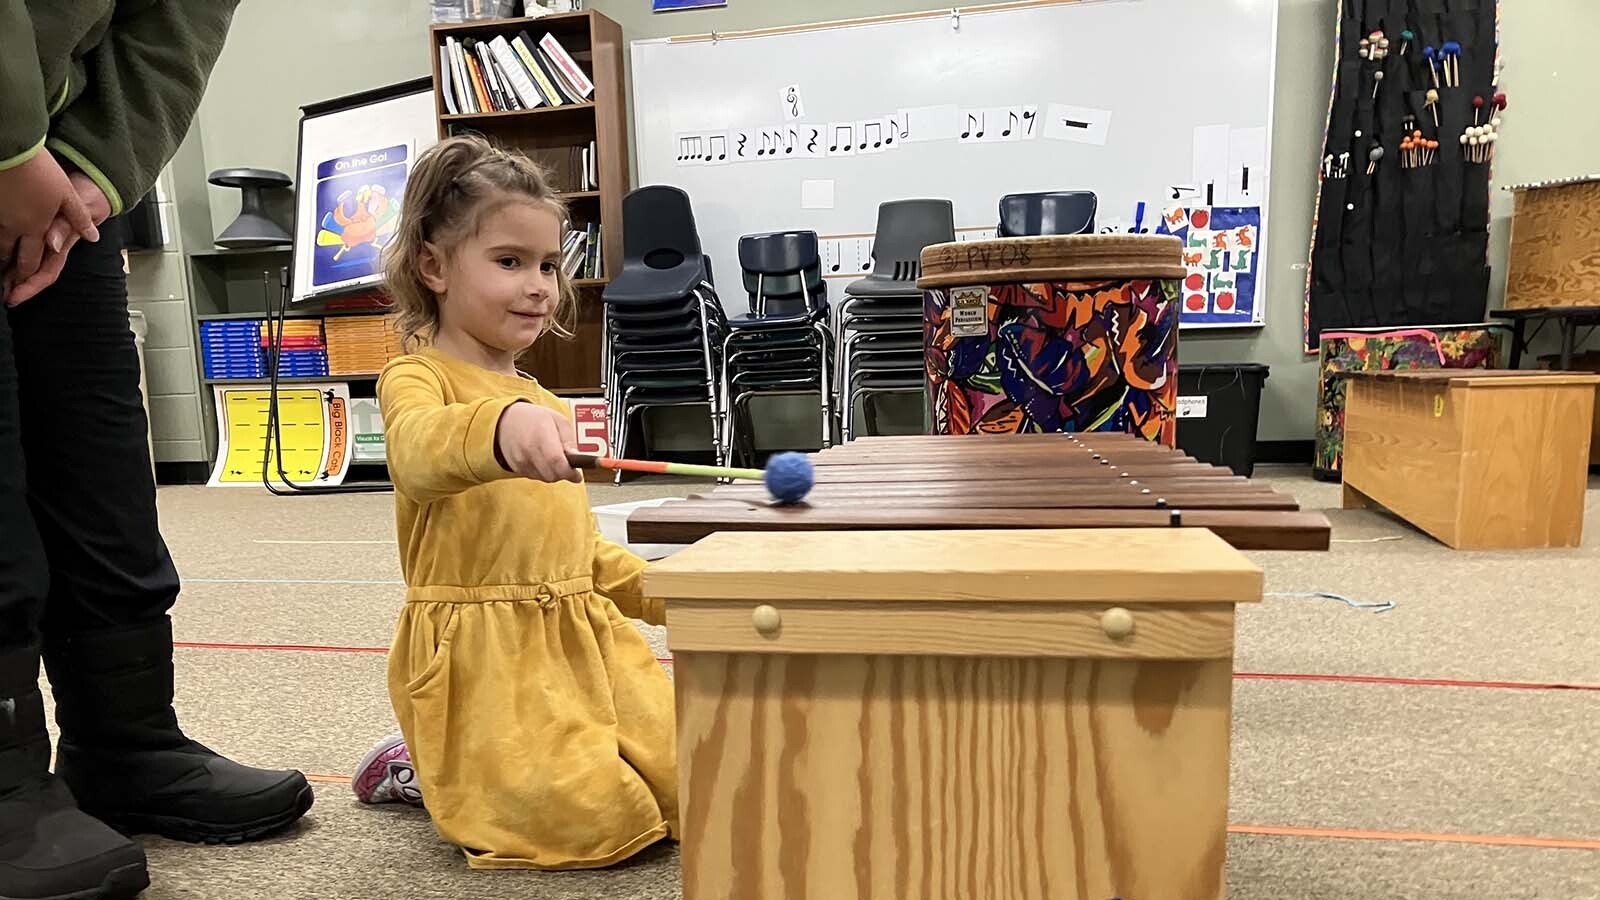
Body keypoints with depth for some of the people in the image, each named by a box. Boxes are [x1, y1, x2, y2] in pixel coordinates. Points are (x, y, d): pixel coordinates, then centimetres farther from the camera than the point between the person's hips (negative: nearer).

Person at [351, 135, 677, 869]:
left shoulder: (544, 403, 18)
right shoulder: (415, 379, -7)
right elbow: (421, 451, -33)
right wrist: (501, 429, -55)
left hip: (583, 640, 8)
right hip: (482, 652, -7)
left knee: (686, 787, 1)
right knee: (599, 828, -16)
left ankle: (464, 762, 19)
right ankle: (419, 767, 10)